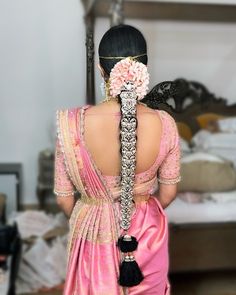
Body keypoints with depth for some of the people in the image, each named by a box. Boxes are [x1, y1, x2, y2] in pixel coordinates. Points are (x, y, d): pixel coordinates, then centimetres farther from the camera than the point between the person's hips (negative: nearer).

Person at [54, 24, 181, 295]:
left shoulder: (73, 124, -25)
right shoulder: (165, 124, -21)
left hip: (95, 232, -1)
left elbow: (64, 197, -12)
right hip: (147, 233, 1)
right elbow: (168, 192, -6)